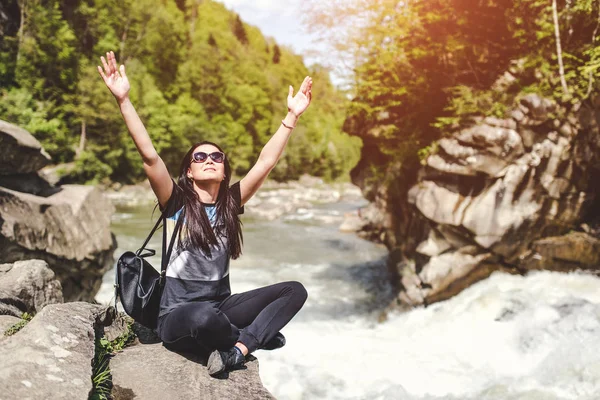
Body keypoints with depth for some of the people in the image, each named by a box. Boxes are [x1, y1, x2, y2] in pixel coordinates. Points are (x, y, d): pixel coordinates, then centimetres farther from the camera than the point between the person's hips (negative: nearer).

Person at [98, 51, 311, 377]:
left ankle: (238, 349, -23)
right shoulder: (177, 202, -7)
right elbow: (149, 156, -21)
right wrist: (123, 100, -28)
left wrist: (292, 115, -1)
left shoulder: (230, 203, 3)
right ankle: (256, 336, -9)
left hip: (221, 306, 5)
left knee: (295, 290, -9)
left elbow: (266, 161, 1)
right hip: (178, 316, -5)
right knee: (204, 317, -40)